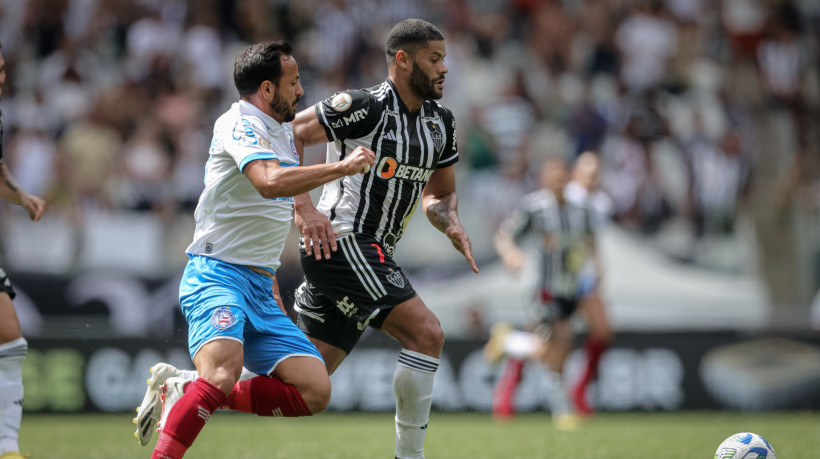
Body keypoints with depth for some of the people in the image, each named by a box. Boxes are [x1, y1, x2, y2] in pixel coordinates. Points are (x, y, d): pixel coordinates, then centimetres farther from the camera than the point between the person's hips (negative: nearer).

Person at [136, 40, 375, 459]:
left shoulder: (283, 132, 18)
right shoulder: (238, 125, -11)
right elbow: (271, 182, -32)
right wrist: (343, 167, -25)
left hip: (260, 286, 9)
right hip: (217, 274, -9)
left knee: (315, 392, -3)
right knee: (223, 374, -34)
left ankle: (182, 392, 4)